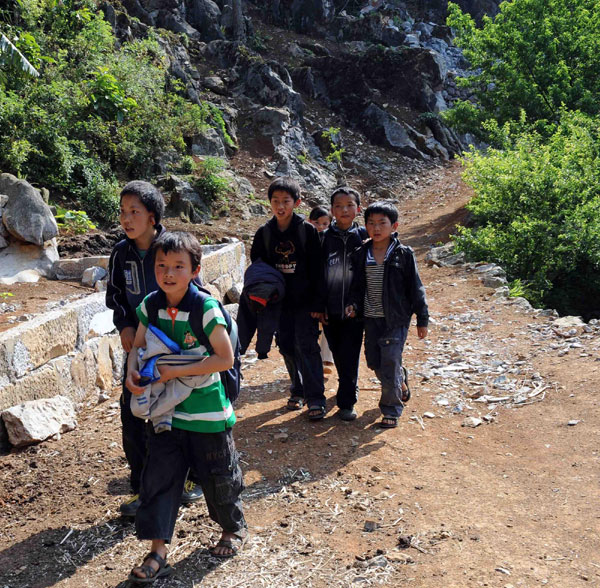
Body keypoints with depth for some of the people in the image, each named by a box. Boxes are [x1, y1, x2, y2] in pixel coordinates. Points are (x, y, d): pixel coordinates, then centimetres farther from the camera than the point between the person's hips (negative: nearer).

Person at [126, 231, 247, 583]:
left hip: (207, 413, -4)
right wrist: (133, 371, -12)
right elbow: (139, 345, 9)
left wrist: (175, 372, -24)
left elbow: (225, 358, -21)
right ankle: (158, 554, 19)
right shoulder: (151, 305, -4)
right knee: (159, 478, 6)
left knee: (217, 476, 13)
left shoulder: (206, 308, -21)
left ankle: (235, 527, 41)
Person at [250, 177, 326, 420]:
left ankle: (315, 398, 0)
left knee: (306, 345, -8)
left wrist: (317, 303, -10)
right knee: (287, 346, 10)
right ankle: (298, 390, 27)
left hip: (305, 300, -4)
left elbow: (317, 269, -7)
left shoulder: (307, 230, -7)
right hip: (279, 301, 4)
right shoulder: (264, 233, 3)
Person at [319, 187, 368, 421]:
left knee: (350, 356, -1)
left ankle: (346, 402, 10)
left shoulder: (364, 236, -1)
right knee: (338, 355, 14)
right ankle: (348, 389, 36)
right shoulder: (325, 238, 0)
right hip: (330, 309, 2)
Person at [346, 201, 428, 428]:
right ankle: (401, 380, 42)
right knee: (373, 360, 12)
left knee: (390, 362, -5)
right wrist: (354, 305, -8)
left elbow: (415, 288, -3)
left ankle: (392, 410, 12)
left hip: (396, 318, -4)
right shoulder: (360, 255, 4)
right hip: (371, 318, 5)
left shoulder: (403, 254, -6)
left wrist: (422, 320, -2)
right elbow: (357, 286, 11)